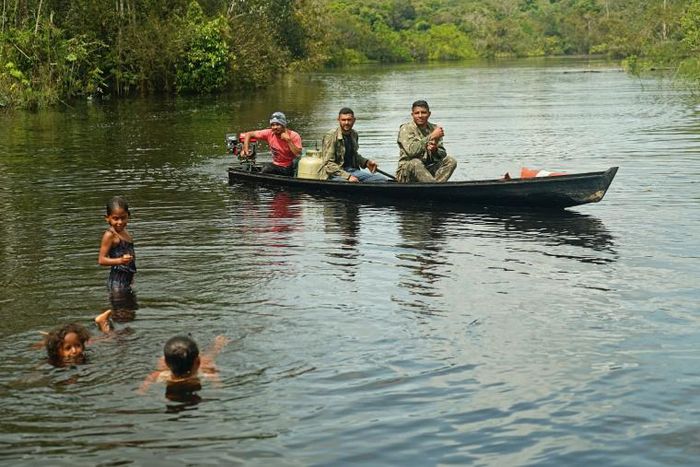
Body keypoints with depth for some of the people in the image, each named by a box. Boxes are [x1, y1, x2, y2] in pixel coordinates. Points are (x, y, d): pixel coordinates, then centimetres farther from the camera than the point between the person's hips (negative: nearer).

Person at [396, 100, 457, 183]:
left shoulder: (434, 128, 9)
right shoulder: (406, 129, -7)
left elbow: (443, 154, 5)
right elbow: (411, 150, -25)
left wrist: (435, 150, -19)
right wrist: (431, 137, -24)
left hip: (427, 170, 5)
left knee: (451, 161, -13)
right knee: (415, 163, -36)